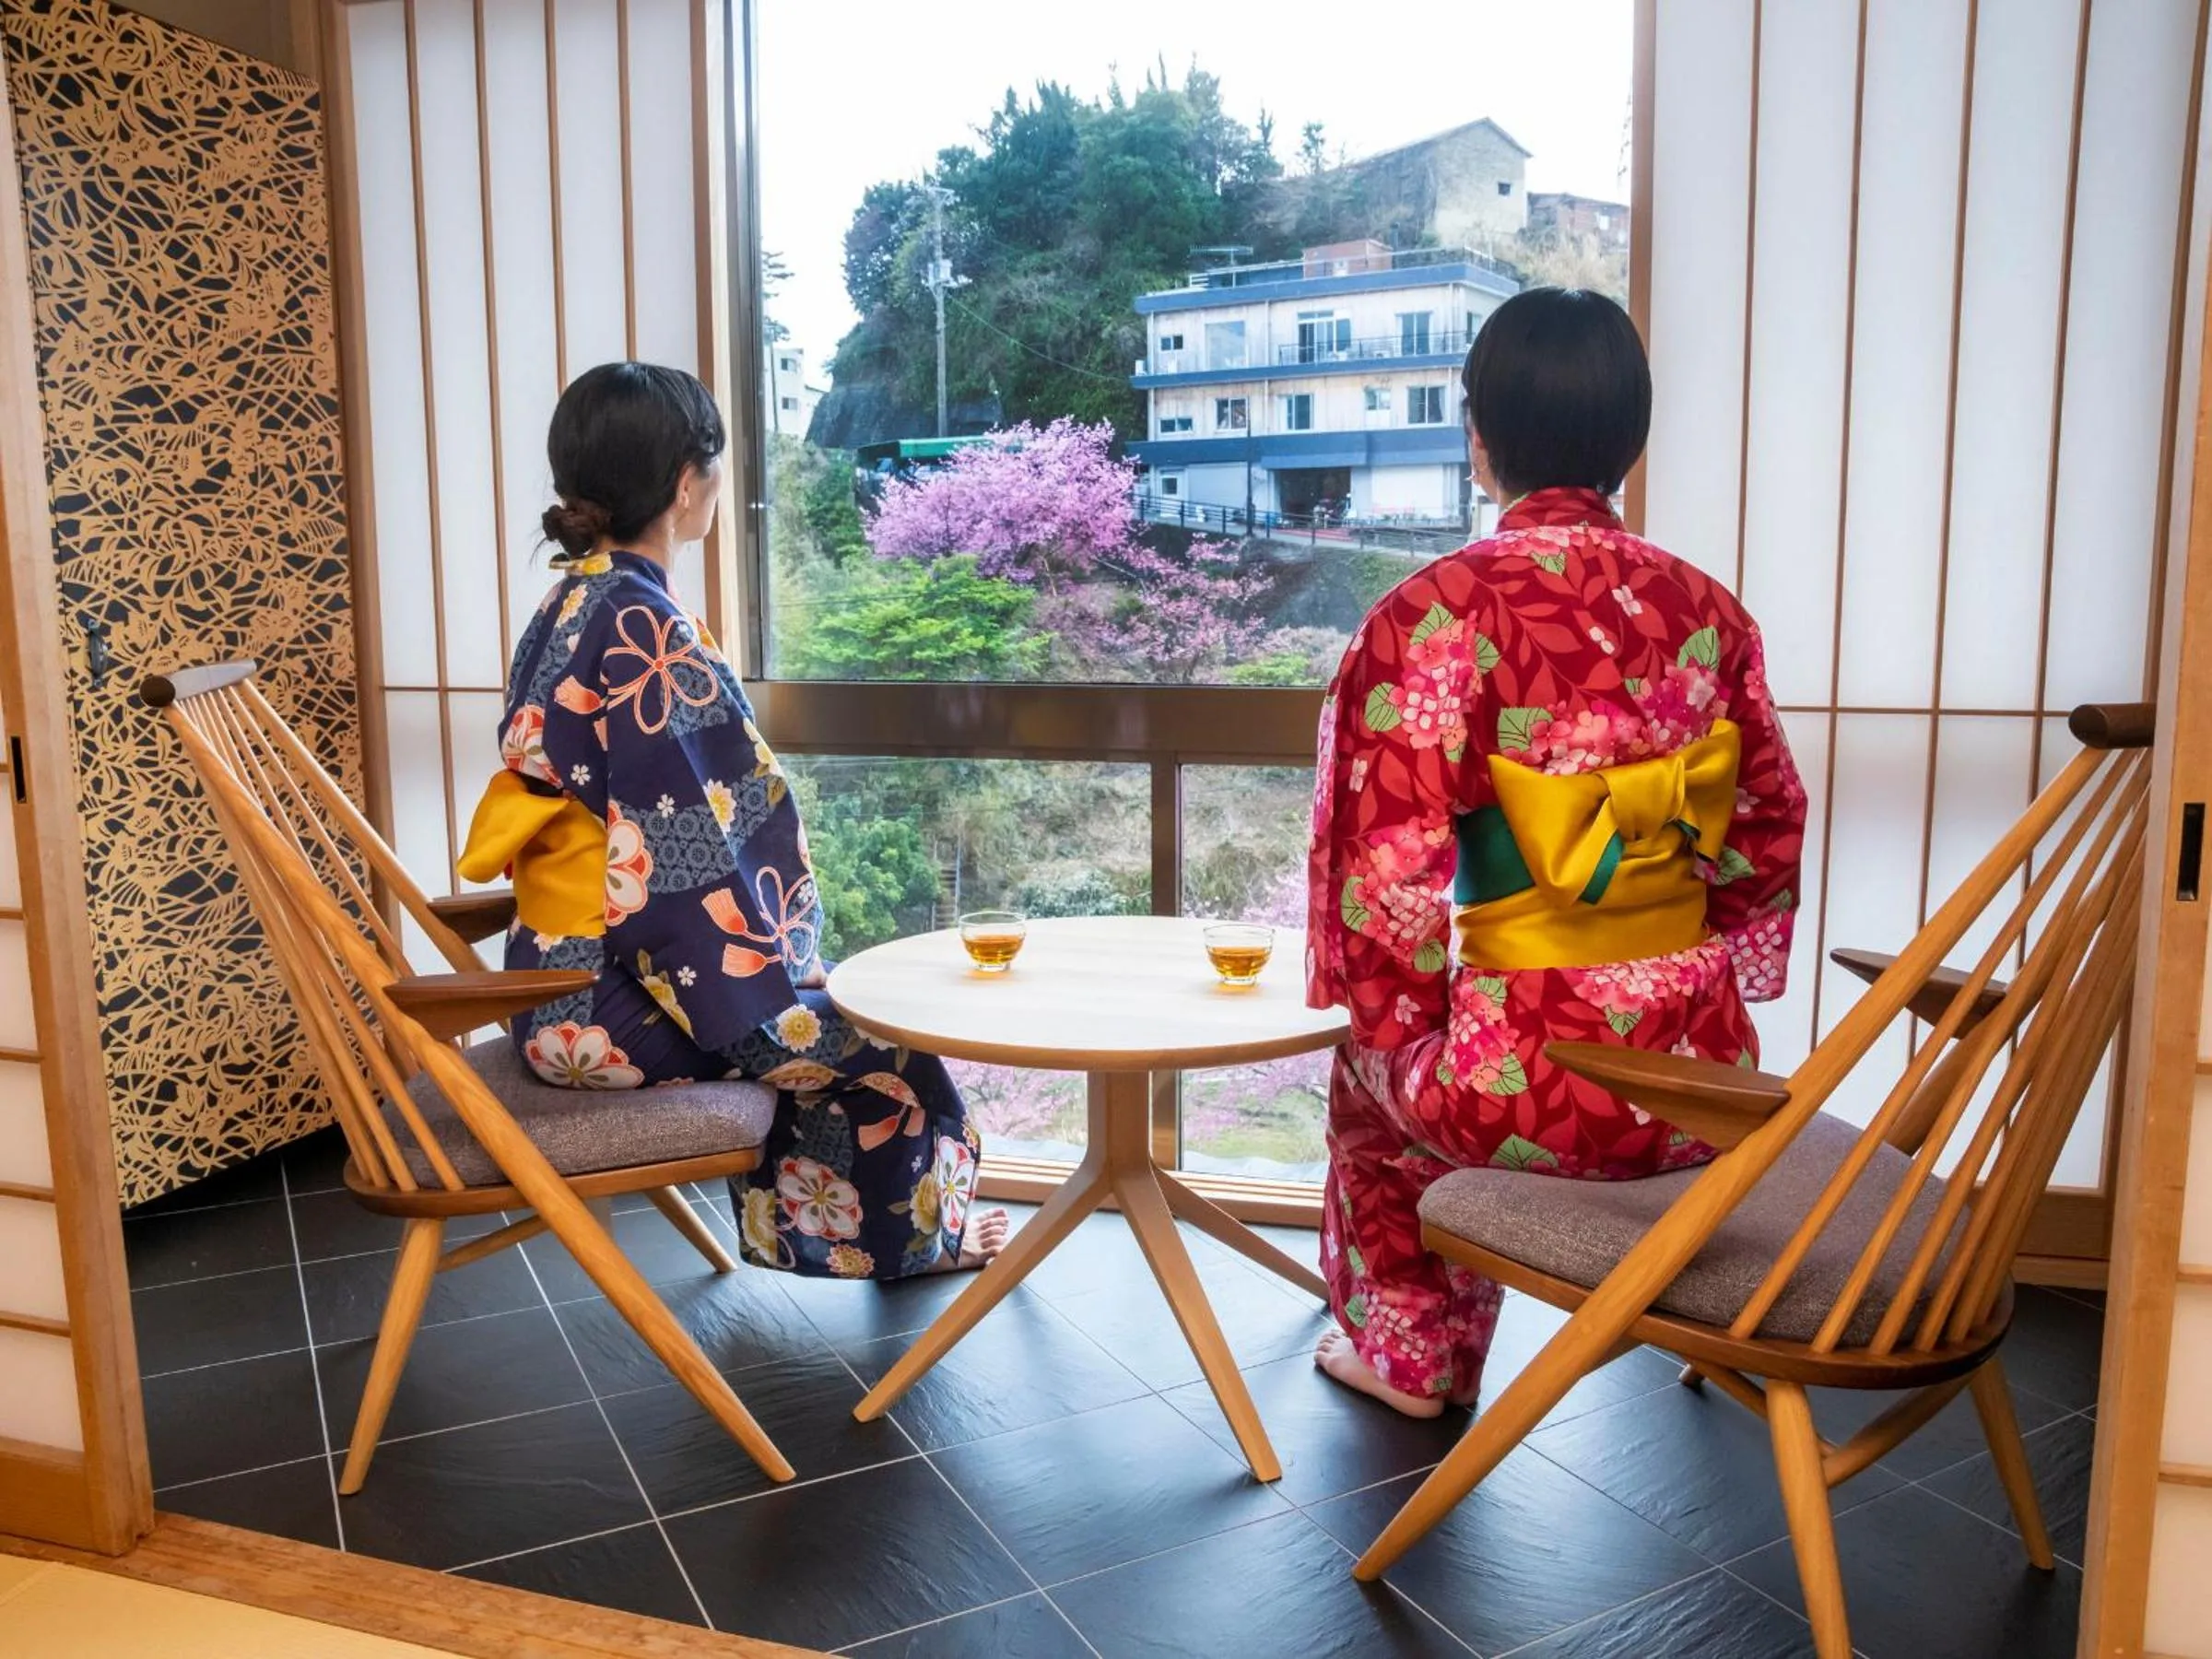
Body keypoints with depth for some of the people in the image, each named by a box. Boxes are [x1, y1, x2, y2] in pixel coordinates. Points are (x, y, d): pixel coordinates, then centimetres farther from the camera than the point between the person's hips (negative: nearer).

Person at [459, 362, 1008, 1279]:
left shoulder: (576, 604, 5)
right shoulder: (643, 631, -23)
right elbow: (684, 862, -24)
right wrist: (769, 1000, -12)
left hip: (569, 974, 9)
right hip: (607, 1003, -9)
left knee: (829, 1014, 24)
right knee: (881, 1045, 7)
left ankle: (798, 1219, 35)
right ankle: (911, 1233, 30)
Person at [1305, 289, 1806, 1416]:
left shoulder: (1434, 614, -14)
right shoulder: (1707, 611, 2)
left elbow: (1390, 870, -15)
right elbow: (1768, 839, 10)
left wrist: (1400, 1031, 1)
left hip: (1531, 1083, -5)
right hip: (1702, 1076, 5)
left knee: (1373, 1077, 30)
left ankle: (1408, 1352, 44)